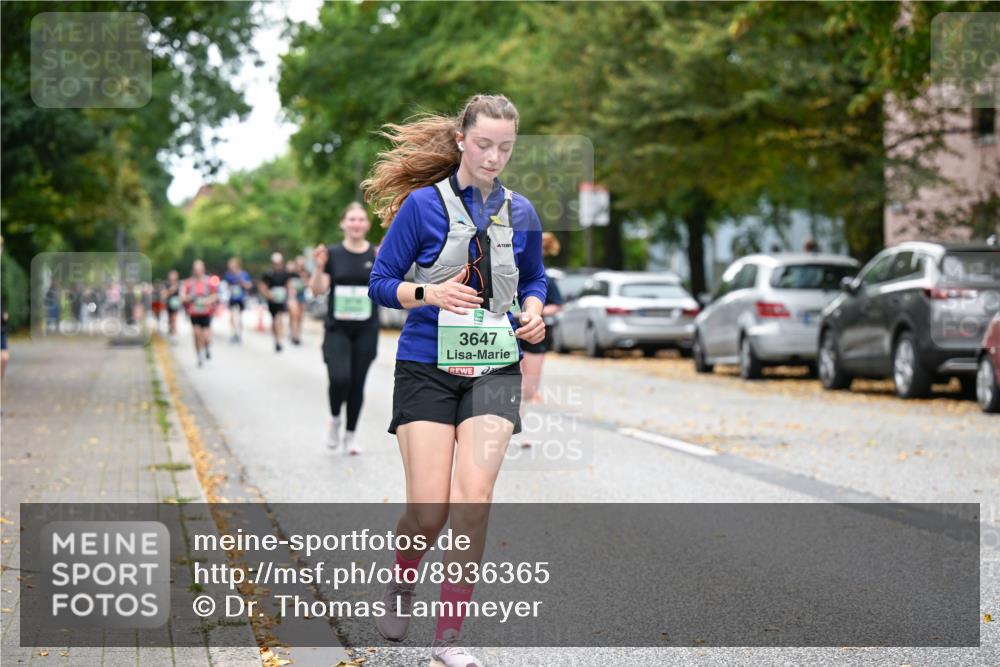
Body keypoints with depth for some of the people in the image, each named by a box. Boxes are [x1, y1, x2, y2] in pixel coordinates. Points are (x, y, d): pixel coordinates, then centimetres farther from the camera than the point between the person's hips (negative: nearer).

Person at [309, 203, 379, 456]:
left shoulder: (377, 255, 1)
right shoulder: (333, 254, -1)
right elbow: (318, 289, -4)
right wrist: (320, 267, -21)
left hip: (365, 331, 2)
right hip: (337, 329, -1)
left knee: (357, 383, 5)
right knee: (339, 379, -19)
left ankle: (350, 433, 23)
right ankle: (334, 420, 11)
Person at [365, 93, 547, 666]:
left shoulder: (521, 213, 8)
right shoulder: (422, 204, -4)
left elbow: (534, 279, 23)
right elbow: (381, 283, 0)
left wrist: (533, 312, 2)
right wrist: (429, 293, -18)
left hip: (494, 370, 2)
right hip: (427, 369, -2)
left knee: (474, 497, -15)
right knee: (429, 511, -8)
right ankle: (401, 584, 28)